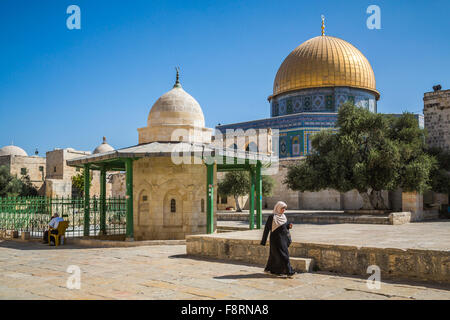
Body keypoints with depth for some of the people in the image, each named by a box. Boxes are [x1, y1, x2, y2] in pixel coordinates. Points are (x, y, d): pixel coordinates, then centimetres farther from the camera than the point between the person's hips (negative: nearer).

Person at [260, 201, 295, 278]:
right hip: (276, 238, -8)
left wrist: (289, 226, -5)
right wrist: (263, 241, -11)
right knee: (283, 255, -9)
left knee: (275, 254, 14)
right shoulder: (272, 217, -13)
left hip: (283, 238, 8)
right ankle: (288, 272, -6)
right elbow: (267, 228, -11)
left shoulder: (283, 217, 8)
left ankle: (269, 269, 26)